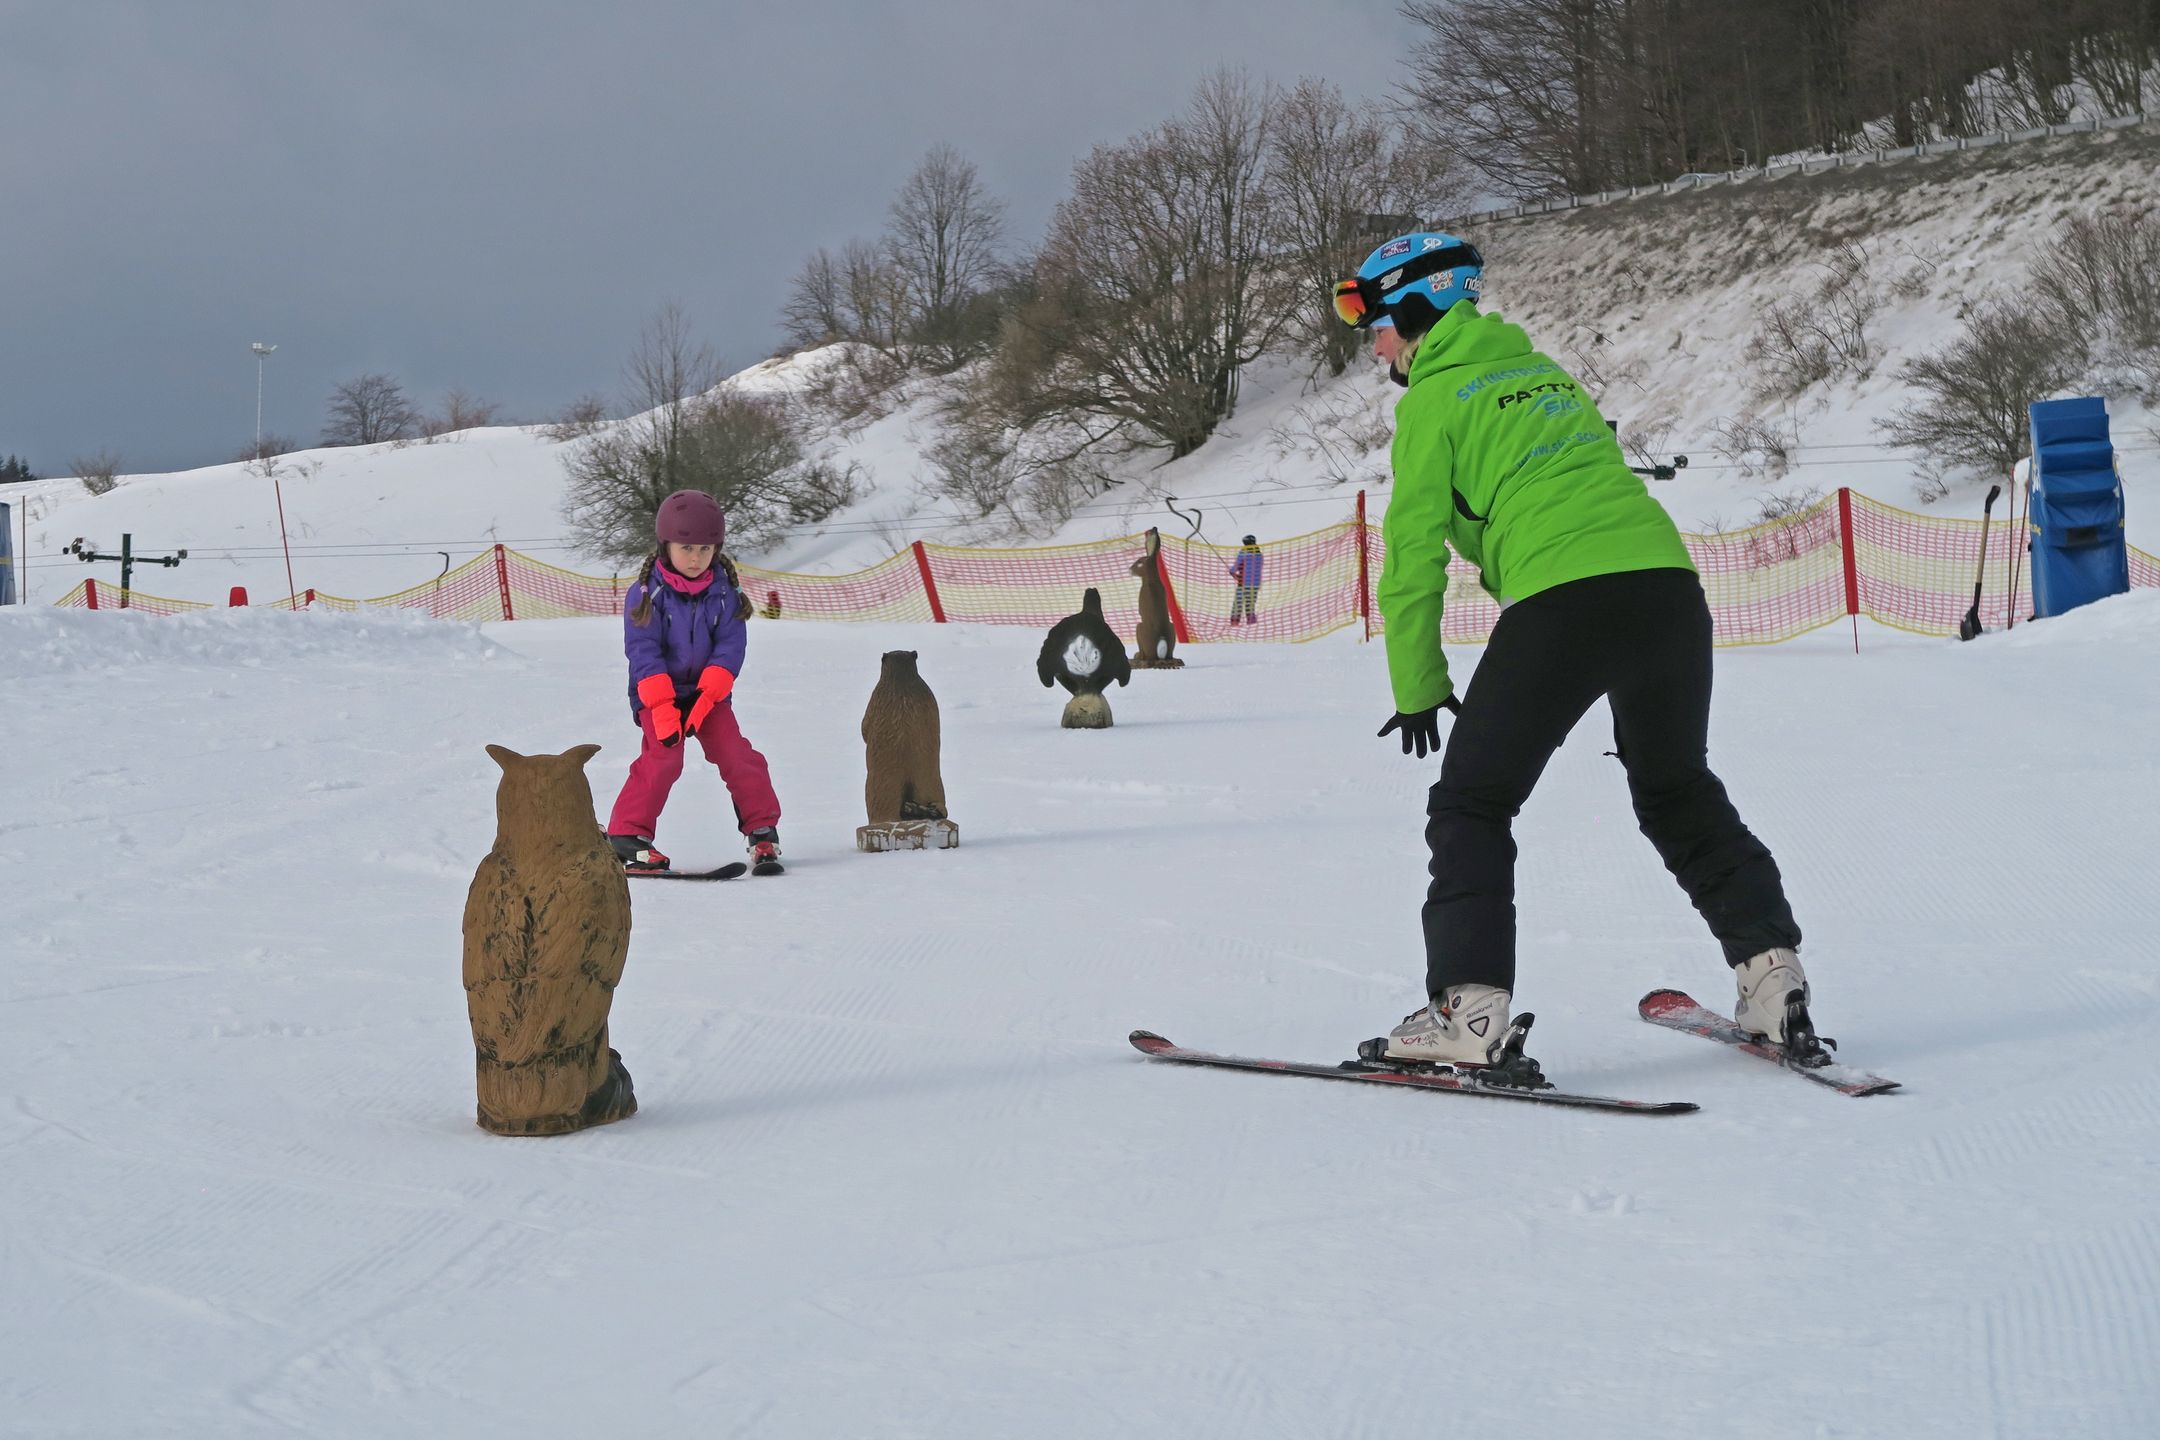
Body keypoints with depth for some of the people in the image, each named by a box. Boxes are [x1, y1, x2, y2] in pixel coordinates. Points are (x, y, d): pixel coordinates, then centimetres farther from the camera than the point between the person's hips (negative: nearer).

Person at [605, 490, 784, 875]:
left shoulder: (724, 591, -2)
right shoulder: (646, 593, -10)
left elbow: (730, 645, -6)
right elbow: (643, 651, -15)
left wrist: (708, 695, -19)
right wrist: (662, 706, -25)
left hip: (709, 692, 3)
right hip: (658, 694, -3)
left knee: (736, 755, -9)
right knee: (663, 757, -20)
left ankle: (763, 832, 1)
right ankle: (627, 836, -11)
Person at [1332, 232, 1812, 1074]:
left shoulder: (1431, 398, 6)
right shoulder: (1542, 370, 26)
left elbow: (1414, 549, 1)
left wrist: (1417, 687, 9)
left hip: (1562, 600, -7)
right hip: (1668, 579, 7)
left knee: (1471, 804, 6)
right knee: (1679, 794, 24)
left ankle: (1471, 1006, -5)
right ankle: (1771, 971, 16)